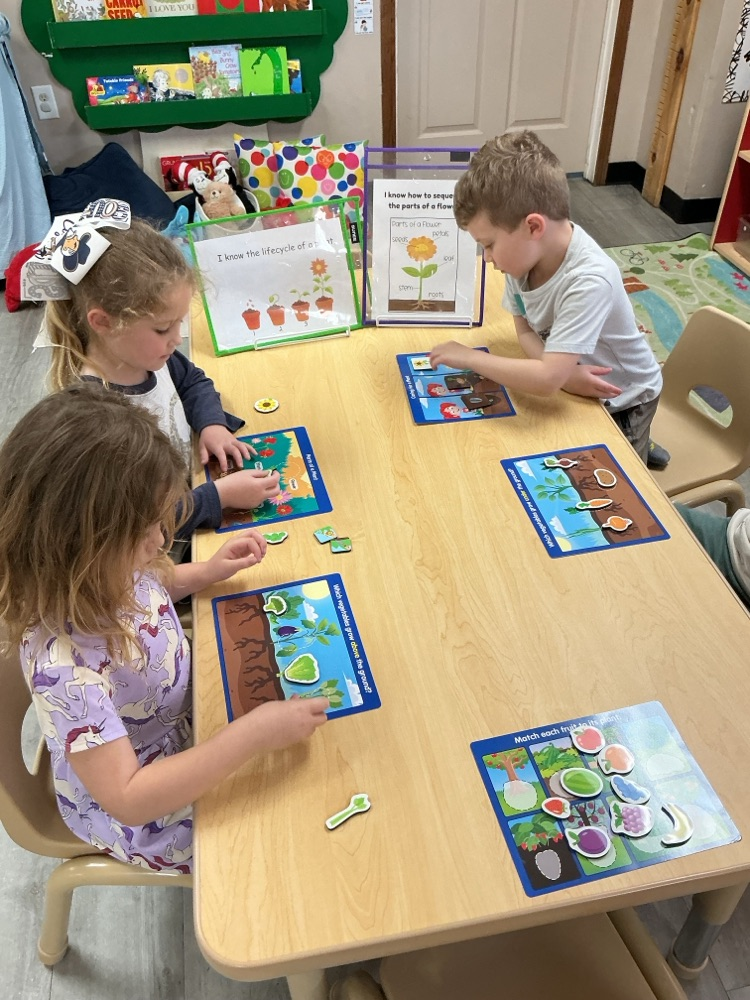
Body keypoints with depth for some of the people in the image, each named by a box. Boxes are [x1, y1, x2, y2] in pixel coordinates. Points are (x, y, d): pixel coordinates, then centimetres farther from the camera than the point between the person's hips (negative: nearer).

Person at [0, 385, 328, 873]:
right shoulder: (63, 661, -41)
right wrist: (253, 734, -41)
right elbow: (128, 798, -37)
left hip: (182, 719, 6)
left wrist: (209, 572, -8)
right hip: (145, 820, -6)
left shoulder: (106, 567, -19)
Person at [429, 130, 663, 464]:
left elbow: (547, 379, -43)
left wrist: (470, 357, -33)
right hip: (570, 386, 5)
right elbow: (526, 331, -7)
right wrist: (562, 371, -26)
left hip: (620, 402, -5)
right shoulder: (524, 252, -19)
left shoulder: (588, 281, -38)